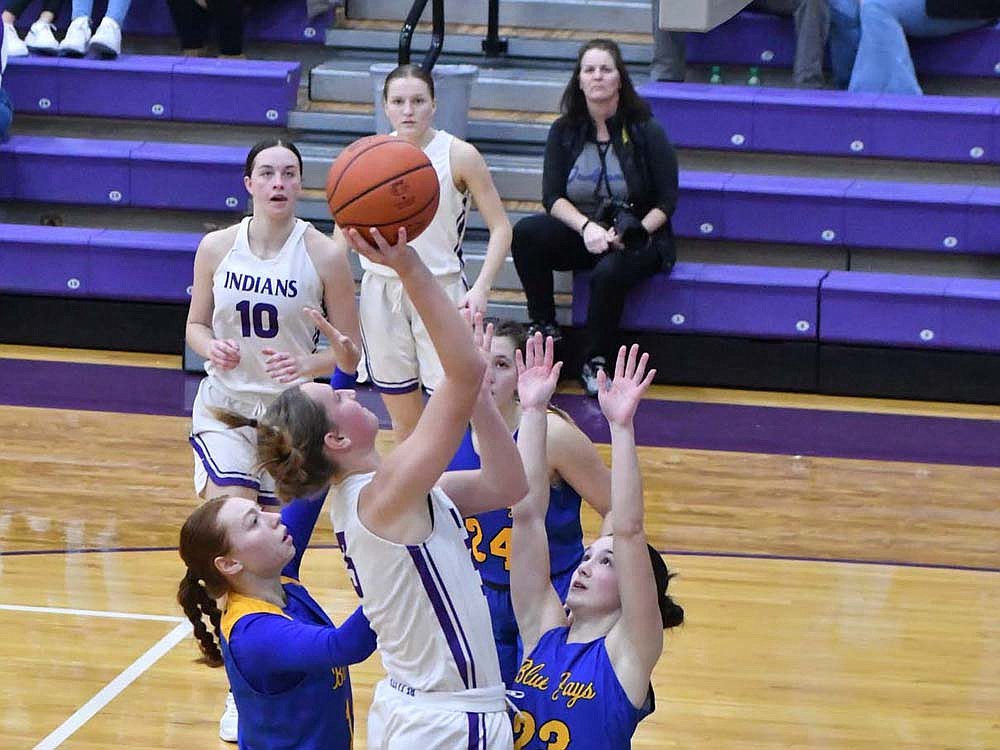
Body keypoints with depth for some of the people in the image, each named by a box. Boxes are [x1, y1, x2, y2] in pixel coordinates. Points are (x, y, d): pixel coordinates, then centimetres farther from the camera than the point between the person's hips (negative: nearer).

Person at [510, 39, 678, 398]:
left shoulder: (645, 131, -6)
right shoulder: (565, 130, 3)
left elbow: (666, 202, -5)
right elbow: (552, 196, -4)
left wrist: (632, 233, -21)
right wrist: (586, 228, -23)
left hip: (636, 238, -3)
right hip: (579, 232, 3)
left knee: (608, 272, -37)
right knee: (525, 233, -26)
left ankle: (595, 363, -16)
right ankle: (544, 328, -12)